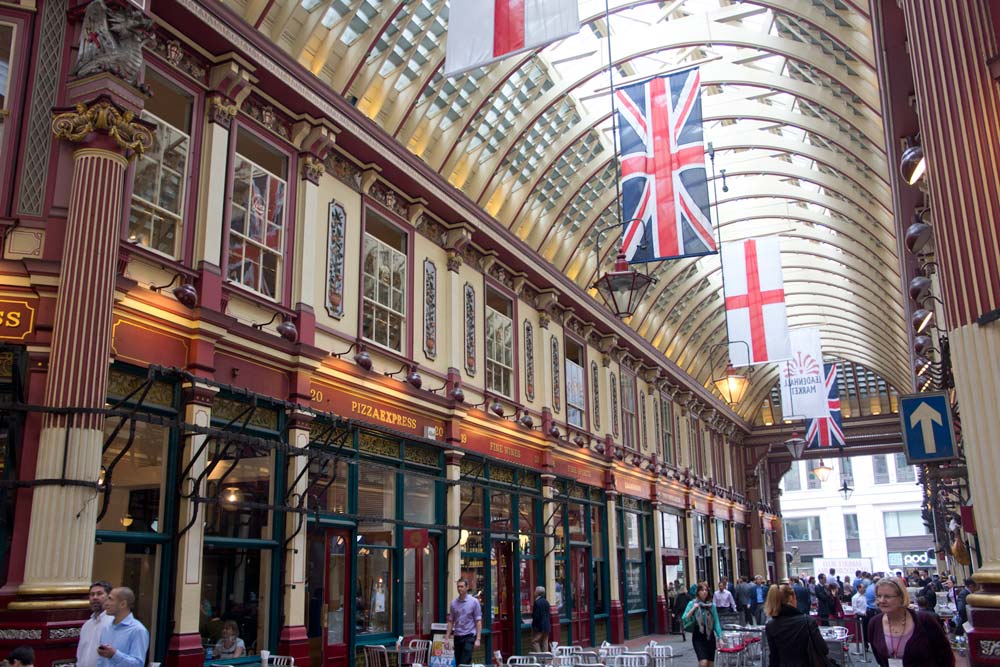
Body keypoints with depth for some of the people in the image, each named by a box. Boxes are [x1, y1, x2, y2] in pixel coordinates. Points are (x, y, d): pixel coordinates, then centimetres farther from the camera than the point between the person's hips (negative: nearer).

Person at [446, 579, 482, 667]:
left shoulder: (474, 602, -5)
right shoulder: (454, 603, 7)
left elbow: (478, 621, -5)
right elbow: (451, 621, 12)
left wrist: (478, 639, -12)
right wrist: (447, 638, 7)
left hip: (469, 636, -5)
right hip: (457, 636, 5)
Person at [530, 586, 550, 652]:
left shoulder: (537, 602, -17)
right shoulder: (546, 602, 10)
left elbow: (536, 616, -21)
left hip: (539, 627, -8)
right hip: (547, 626, 8)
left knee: (535, 642, -2)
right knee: (545, 642, 12)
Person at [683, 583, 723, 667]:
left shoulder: (711, 606, 3)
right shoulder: (692, 603, -3)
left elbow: (716, 623, 5)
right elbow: (684, 619, -10)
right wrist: (693, 609, -19)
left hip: (710, 636, 3)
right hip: (698, 637, -3)